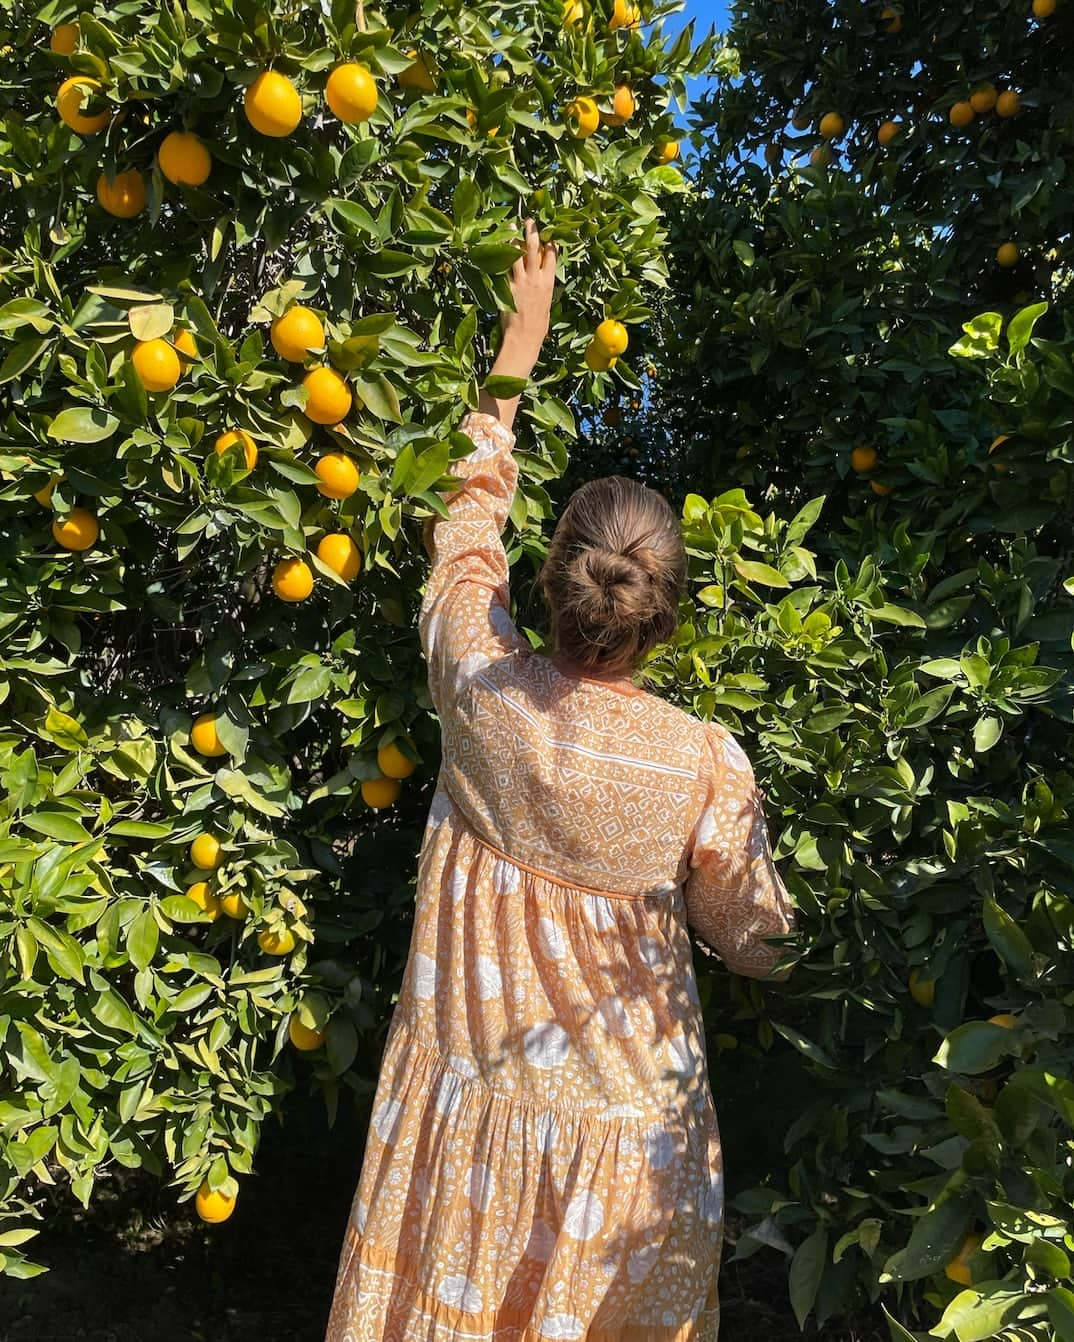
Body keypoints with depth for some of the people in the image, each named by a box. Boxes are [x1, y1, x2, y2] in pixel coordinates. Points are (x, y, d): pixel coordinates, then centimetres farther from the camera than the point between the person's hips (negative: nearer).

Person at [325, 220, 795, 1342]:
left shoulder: (480, 690, -19)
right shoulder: (707, 767, -22)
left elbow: (470, 507, -2)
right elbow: (754, 943, -5)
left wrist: (522, 339, 11)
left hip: (462, 1101, 1)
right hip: (620, 1125, -1)